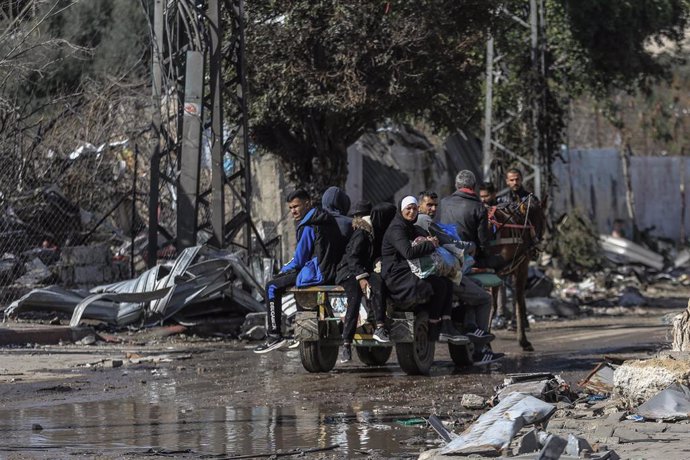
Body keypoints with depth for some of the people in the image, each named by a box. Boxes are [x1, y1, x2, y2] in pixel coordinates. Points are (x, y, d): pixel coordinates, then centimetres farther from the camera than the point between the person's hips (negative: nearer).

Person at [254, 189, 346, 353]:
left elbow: (299, 260, -11)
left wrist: (284, 270, 9)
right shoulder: (328, 220, 16)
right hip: (332, 272, 10)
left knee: (272, 287, -3)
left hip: (318, 274, -10)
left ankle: (275, 335, -9)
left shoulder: (308, 227, -13)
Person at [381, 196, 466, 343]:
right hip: (396, 277, -10)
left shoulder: (411, 228, 19)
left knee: (447, 282, -6)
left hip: (410, 273, 10)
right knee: (438, 284, -22)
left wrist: (430, 240, -1)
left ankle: (446, 328, -16)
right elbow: (408, 252, -27)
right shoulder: (396, 229, -12)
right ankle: (433, 330, -14)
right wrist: (430, 245, -15)